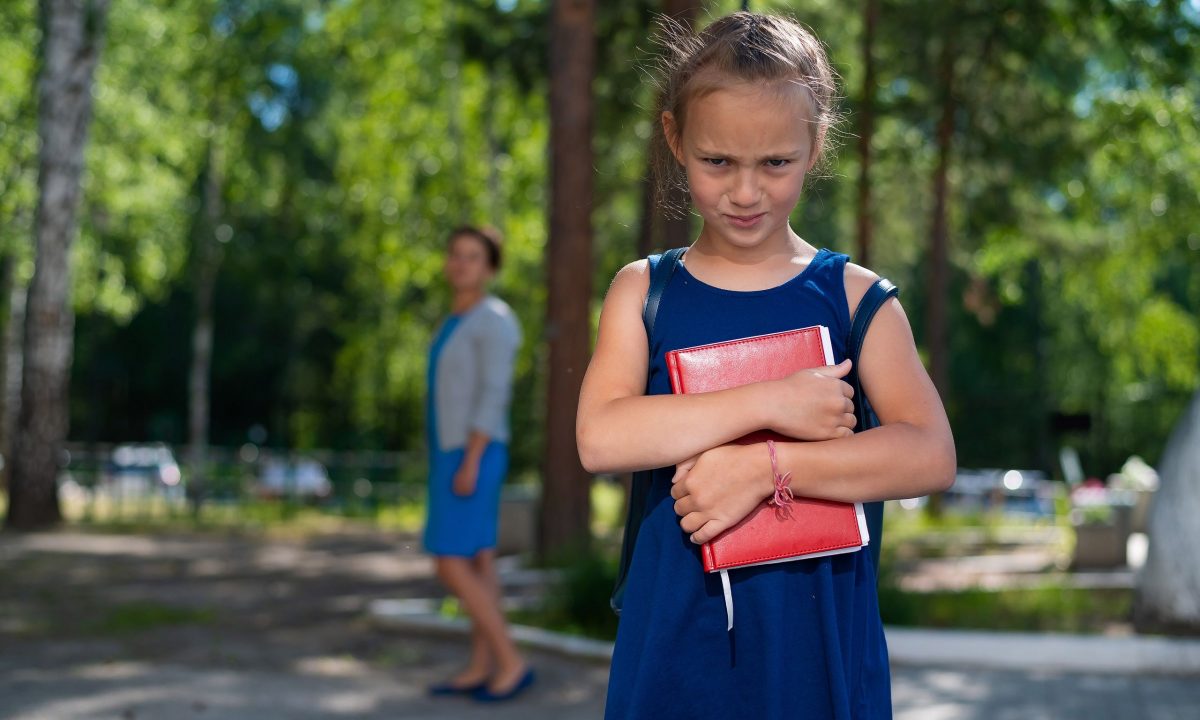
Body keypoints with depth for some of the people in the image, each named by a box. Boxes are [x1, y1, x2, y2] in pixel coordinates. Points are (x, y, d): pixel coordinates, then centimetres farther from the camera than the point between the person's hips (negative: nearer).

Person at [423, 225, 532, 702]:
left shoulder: (494, 319, -16)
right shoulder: (459, 324, 15)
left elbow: (495, 396, -21)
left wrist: (470, 463, -25)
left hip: (473, 459, -10)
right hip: (455, 458, 10)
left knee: (449, 566, -10)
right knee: (478, 564, 10)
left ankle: (511, 662, -3)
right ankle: (480, 670, 13)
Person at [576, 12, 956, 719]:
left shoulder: (855, 295, -1)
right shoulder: (644, 291, 1)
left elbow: (931, 456, -12)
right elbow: (600, 439, -15)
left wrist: (763, 465, -20)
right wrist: (770, 404, -19)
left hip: (818, 636, 0)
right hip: (677, 635, 0)